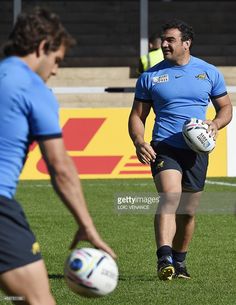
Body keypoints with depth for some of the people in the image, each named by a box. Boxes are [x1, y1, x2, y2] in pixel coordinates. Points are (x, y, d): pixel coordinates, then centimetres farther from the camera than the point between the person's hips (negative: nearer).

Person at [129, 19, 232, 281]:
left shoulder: (209, 73, 7)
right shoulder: (150, 77, 5)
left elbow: (226, 108, 15)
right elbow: (137, 116, 9)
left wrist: (215, 124, -7)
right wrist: (139, 141, -10)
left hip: (196, 150, 2)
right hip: (164, 148, -2)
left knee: (187, 212, 9)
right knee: (170, 197, -25)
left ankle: (179, 262, 30)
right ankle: (164, 259, -38)